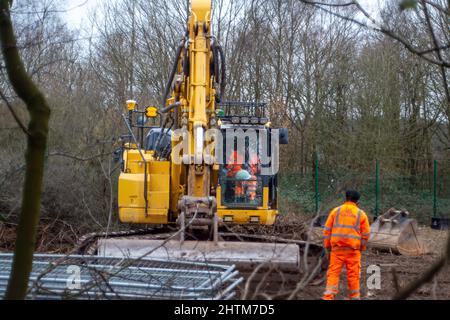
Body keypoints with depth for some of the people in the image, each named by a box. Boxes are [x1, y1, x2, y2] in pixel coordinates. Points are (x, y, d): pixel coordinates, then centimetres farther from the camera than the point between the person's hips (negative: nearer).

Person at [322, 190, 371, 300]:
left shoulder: (335, 211, 5)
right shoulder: (361, 214, 4)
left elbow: (327, 230, 4)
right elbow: (365, 234, 4)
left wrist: (327, 248, 10)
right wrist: (361, 249, 16)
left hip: (337, 248, 0)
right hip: (353, 250, 0)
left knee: (333, 272, -1)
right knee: (353, 274, 8)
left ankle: (328, 296, -10)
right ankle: (354, 297, 16)